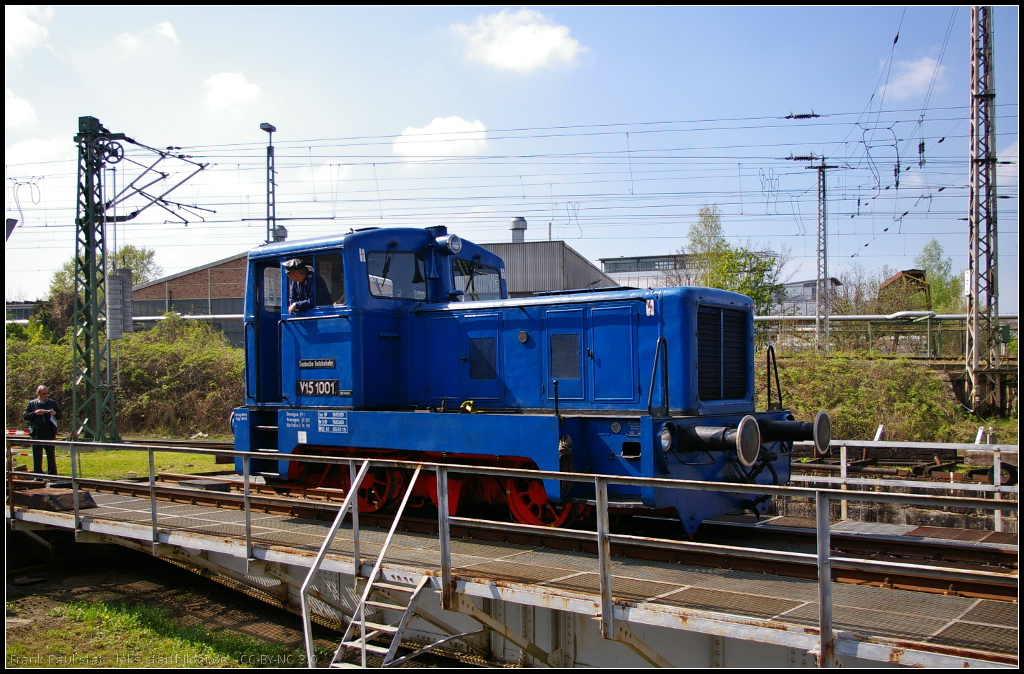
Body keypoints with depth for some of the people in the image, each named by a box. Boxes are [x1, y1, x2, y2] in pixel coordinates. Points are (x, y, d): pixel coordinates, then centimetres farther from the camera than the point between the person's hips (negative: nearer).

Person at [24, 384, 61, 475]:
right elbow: (25, 416, 4)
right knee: (37, 456, 5)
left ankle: (52, 474, 9)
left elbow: (60, 416, 11)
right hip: (36, 434, 0)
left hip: (50, 433, 0)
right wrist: (35, 413, -12)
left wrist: (55, 413, -10)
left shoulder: (53, 403, 9)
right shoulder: (32, 403, 7)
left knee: (51, 455, 3)